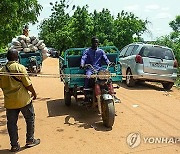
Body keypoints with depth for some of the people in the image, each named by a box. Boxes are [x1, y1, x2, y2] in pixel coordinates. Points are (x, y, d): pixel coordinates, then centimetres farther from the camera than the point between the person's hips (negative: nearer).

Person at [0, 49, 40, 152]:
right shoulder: (20, 67, -13)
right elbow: (27, 84, -13)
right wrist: (34, 93, 2)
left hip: (9, 101, 5)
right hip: (23, 100, -4)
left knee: (11, 123, 13)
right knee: (30, 119, 14)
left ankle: (14, 145, 20)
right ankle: (30, 140, 22)